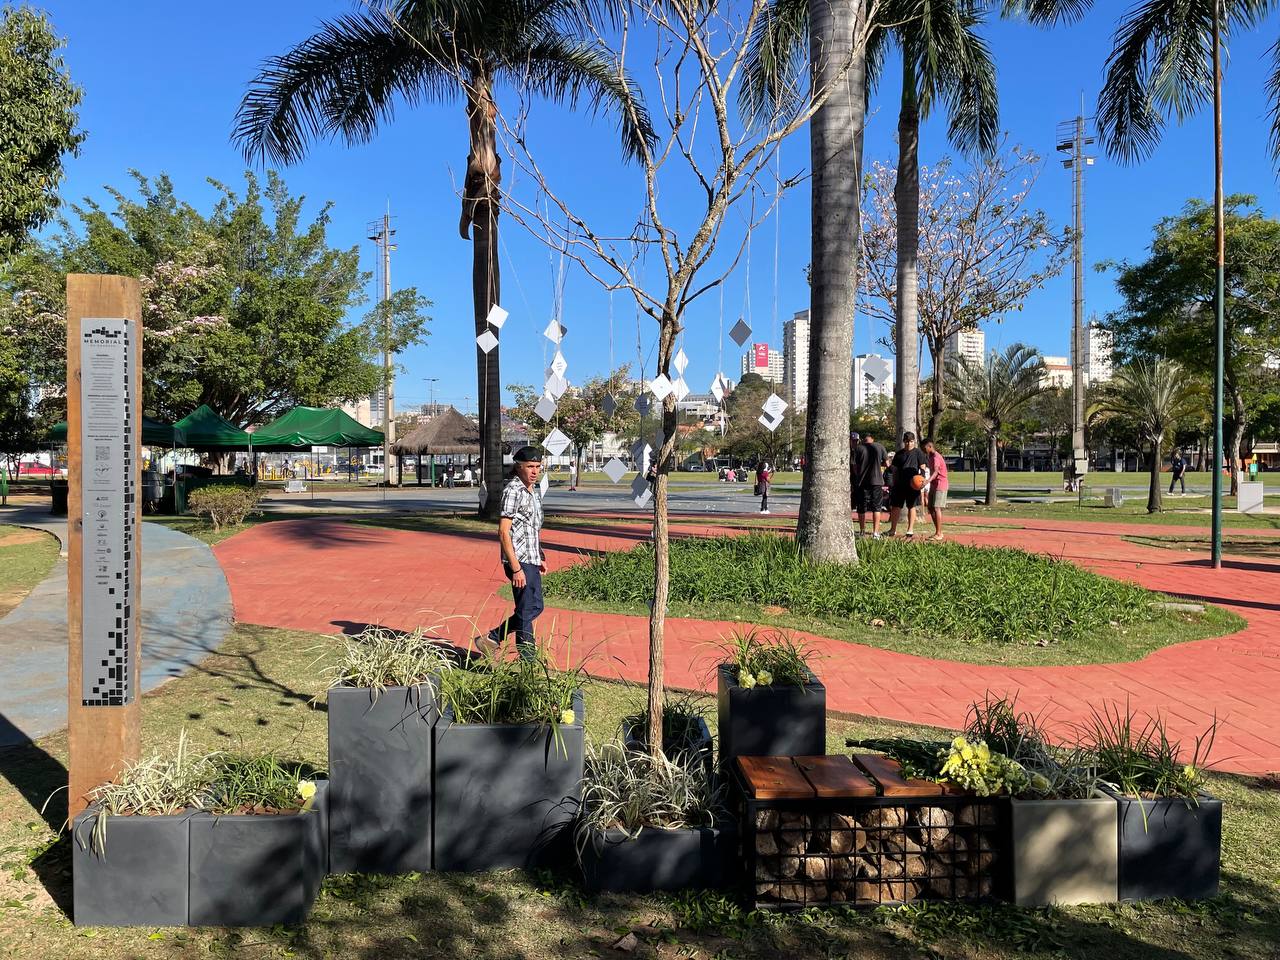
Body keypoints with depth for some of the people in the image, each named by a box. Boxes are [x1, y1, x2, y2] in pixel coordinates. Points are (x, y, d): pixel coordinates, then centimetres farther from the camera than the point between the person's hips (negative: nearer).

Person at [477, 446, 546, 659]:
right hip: (520, 561, -9)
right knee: (527, 611, -1)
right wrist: (516, 568, -22)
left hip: (531, 561, 9)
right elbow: (503, 532, -19)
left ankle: (492, 639, 25)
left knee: (535, 607, 16)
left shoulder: (532, 490, 13)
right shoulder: (513, 490, -15)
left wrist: (541, 557, 23)